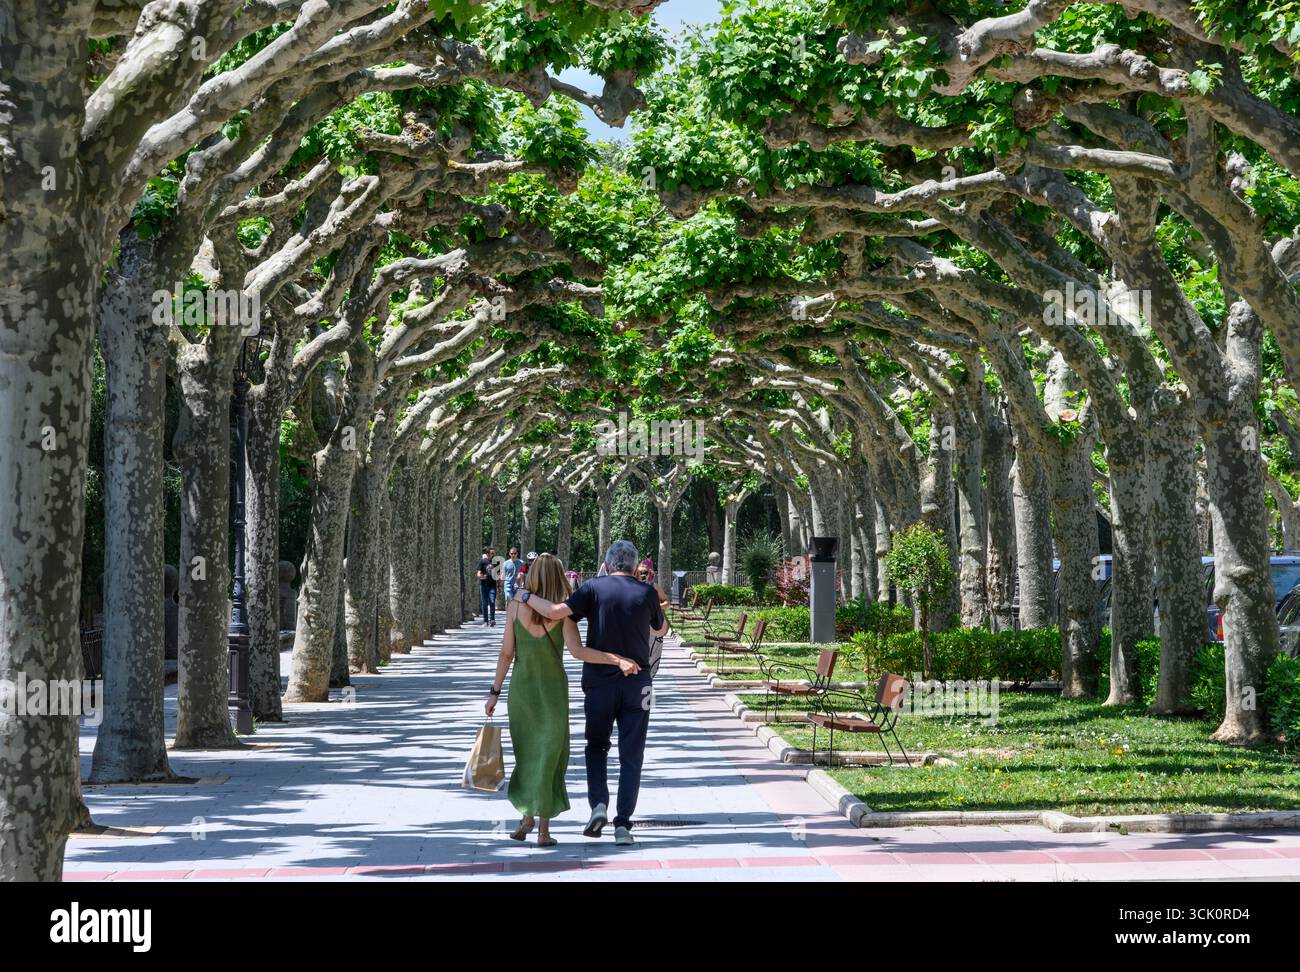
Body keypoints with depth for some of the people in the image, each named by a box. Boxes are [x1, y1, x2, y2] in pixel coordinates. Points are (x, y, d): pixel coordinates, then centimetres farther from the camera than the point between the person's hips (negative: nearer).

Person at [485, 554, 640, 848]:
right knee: (549, 756, 6)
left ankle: (527, 815, 7)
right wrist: (618, 660, -24)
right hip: (553, 689, -1)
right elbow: (577, 651, -23)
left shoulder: (515, 605, -7)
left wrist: (495, 692, 1)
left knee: (527, 754, 19)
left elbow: (506, 652, -6)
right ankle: (544, 828, 2)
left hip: (521, 688, 1)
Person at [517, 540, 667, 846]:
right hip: (636, 684, 0)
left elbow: (556, 611, -14)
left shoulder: (594, 588, -5)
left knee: (597, 747, 17)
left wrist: (527, 597, 3)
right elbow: (661, 630, 16)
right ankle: (622, 825, 0)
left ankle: (599, 804, -4)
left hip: (599, 682, 0)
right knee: (631, 756, 5)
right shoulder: (646, 592, -1)